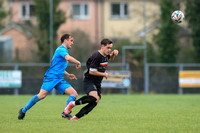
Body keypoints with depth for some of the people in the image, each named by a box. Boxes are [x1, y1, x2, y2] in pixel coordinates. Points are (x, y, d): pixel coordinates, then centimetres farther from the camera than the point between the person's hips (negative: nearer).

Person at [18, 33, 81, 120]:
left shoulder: (64, 51, 25)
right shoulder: (61, 49, -6)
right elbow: (69, 58, -27)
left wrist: (68, 75, 23)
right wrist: (78, 63, -11)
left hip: (59, 79, 10)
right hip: (51, 77, -10)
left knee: (74, 94, -6)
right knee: (41, 96, -18)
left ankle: (66, 113, -12)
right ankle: (23, 111, -5)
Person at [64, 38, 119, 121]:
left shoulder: (105, 55, 9)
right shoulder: (96, 56, -19)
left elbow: (110, 58, 35)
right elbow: (91, 71, -20)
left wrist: (113, 54, 12)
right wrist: (104, 74, -8)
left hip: (97, 83, 9)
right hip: (89, 82, -9)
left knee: (94, 103, -7)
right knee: (94, 98, -33)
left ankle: (76, 117, -1)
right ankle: (73, 104, -14)